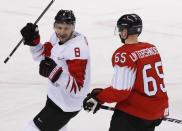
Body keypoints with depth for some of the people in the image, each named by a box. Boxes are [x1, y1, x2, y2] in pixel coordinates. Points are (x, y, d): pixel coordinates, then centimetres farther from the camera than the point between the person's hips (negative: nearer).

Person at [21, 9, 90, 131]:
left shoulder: (78, 48, -33)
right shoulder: (58, 37, -8)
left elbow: (77, 88, -35)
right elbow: (42, 55, 10)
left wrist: (56, 73, -48)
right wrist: (33, 41, -8)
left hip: (66, 105, -9)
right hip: (56, 96, 9)